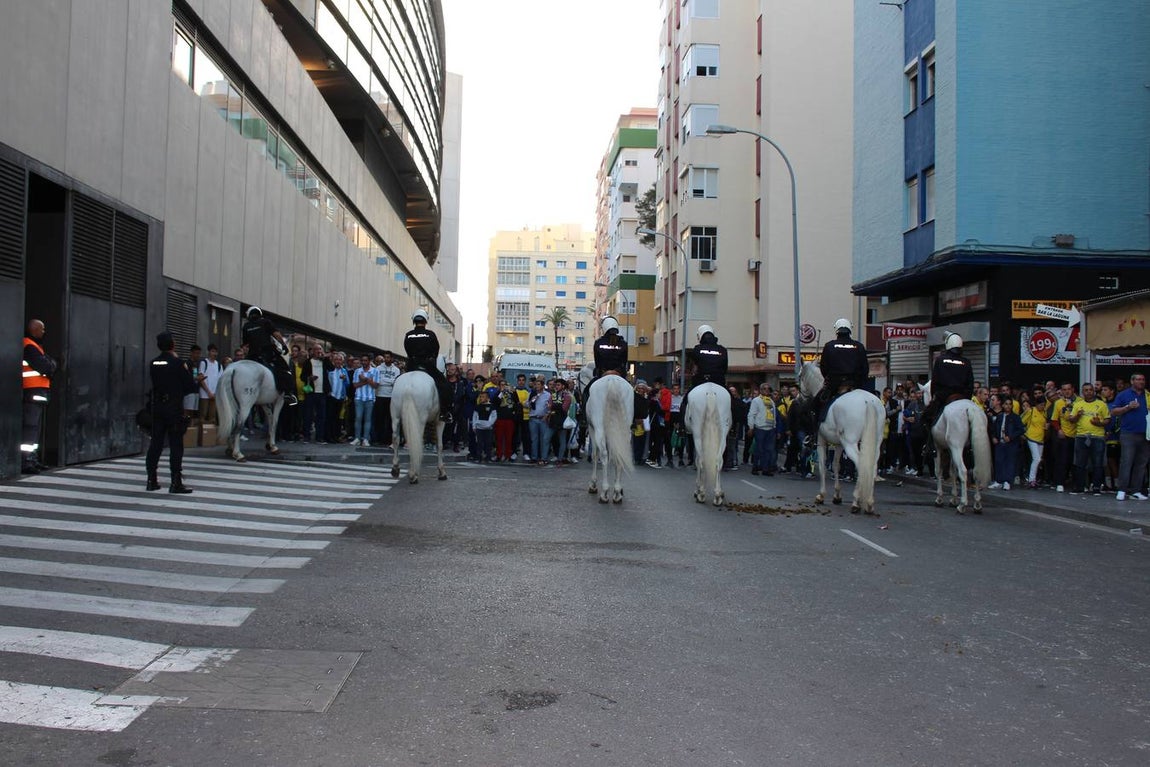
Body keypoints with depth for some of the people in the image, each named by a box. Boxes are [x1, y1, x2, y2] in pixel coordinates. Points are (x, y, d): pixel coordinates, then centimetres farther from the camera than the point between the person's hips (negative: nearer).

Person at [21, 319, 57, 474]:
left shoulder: (34, 346, 21)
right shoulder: (29, 347, -12)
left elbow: (49, 367, 16)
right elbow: (46, 368, -19)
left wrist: (49, 365, -4)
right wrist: (52, 364, 0)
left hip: (37, 391, 11)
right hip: (33, 390, -11)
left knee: (34, 427, 13)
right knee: (30, 426, -12)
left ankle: (32, 459, 19)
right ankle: (25, 462, -13)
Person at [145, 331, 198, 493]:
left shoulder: (154, 363, 5)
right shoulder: (178, 363, -12)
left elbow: (156, 384, 13)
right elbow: (192, 386, -10)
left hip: (157, 407, 6)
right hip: (174, 409, -6)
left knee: (155, 443, 11)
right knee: (176, 445, -2)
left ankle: (152, 480, 15)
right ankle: (176, 482, -3)